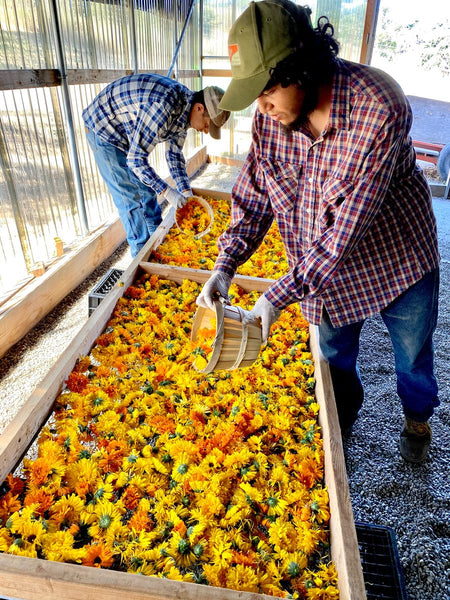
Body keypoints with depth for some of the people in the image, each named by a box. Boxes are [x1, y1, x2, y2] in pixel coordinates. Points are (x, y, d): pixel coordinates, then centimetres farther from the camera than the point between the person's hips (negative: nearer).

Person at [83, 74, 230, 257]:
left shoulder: (185, 108, -8)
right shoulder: (162, 106, -37)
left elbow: (174, 153, 2)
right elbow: (135, 159, -33)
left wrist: (185, 191, -6)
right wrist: (166, 191, -32)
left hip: (128, 132, 9)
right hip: (104, 130, -8)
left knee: (146, 187, 13)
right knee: (129, 196, -7)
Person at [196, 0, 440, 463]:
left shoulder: (379, 107, -31)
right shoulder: (269, 114, -13)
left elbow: (348, 226, -32)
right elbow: (252, 195, -6)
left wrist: (282, 294, -31)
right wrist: (226, 265, -20)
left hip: (398, 258, -3)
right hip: (324, 269, 4)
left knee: (413, 350, 19)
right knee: (335, 353, 20)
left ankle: (417, 415, 52)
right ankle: (344, 415, 52)